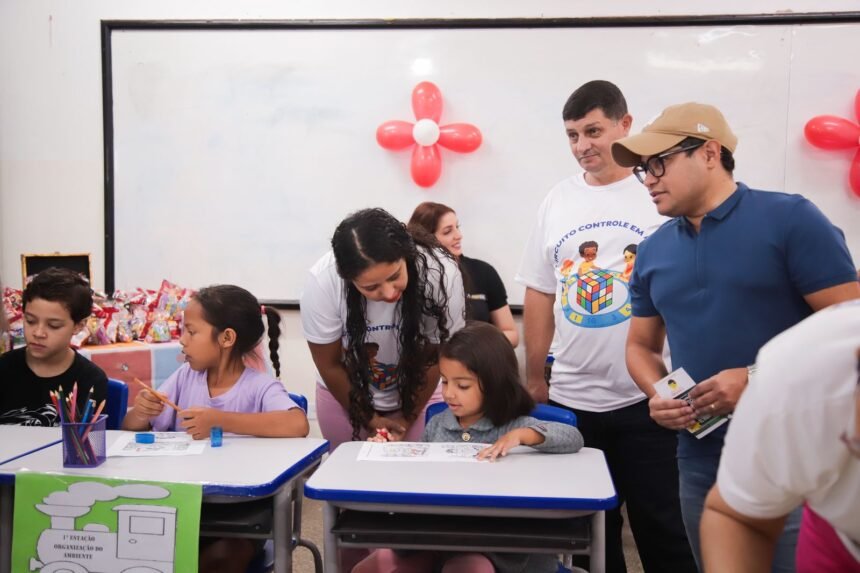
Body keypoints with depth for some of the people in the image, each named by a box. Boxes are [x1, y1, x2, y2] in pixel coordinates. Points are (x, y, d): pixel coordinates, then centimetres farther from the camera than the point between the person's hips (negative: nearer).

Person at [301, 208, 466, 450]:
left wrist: (406, 420, -8)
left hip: (418, 395, 0)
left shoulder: (441, 274, -31)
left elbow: (435, 357, -15)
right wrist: (369, 419, -7)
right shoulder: (322, 282, -31)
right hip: (344, 396, 0)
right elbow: (330, 365, -14)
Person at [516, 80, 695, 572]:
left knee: (660, 526, 7)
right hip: (570, 397, 4)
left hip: (644, 396, -4)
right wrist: (533, 377, 10)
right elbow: (540, 294, 12)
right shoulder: (558, 200, 8)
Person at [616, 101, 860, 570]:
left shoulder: (791, 219, -8)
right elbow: (641, 345, 17)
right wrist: (658, 395, -4)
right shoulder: (652, 252, 9)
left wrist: (757, 379, -20)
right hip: (701, 463, 5)